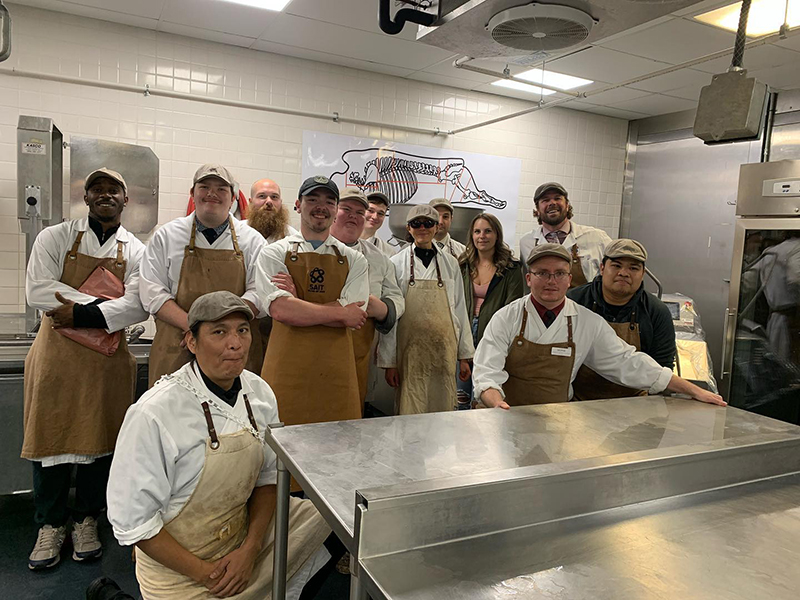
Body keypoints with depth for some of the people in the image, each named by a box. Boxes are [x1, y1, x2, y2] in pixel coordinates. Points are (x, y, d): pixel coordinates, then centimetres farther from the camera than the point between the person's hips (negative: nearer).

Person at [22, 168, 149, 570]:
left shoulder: (136, 251, 4)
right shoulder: (55, 238, 4)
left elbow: (138, 306, -11)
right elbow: (37, 292, -10)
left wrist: (81, 314, -18)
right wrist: (99, 303, -15)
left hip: (107, 359, 0)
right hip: (56, 355, 0)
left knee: (98, 437, 8)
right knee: (51, 436, 6)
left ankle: (86, 520, 27)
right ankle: (50, 526, 24)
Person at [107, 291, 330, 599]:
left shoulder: (259, 393, -6)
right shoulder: (154, 413, -24)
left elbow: (268, 475, 3)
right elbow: (131, 519, -18)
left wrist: (250, 549, -10)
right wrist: (204, 574, -15)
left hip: (244, 534, 5)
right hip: (176, 564, -5)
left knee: (322, 513, -5)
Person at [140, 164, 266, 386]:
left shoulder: (253, 240, 9)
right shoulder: (165, 236, 10)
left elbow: (258, 293, 0)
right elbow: (152, 293, 3)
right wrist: (192, 325, -13)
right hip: (176, 350, 0)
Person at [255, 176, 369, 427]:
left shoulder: (354, 260, 9)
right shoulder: (274, 253, 3)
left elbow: (352, 316, -5)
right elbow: (280, 310, -13)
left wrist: (296, 303, -9)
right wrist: (340, 313, -9)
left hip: (336, 371, 2)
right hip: (288, 368, -1)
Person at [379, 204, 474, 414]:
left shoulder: (450, 263, 9)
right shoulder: (397, 263, 1)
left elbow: (460, 310, 11)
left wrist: (465, 355, 9)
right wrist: (388, 361, -2)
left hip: (444, 350, 2)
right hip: (409, 352, -2)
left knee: (443, 412, 6)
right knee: (410, 414, 0)